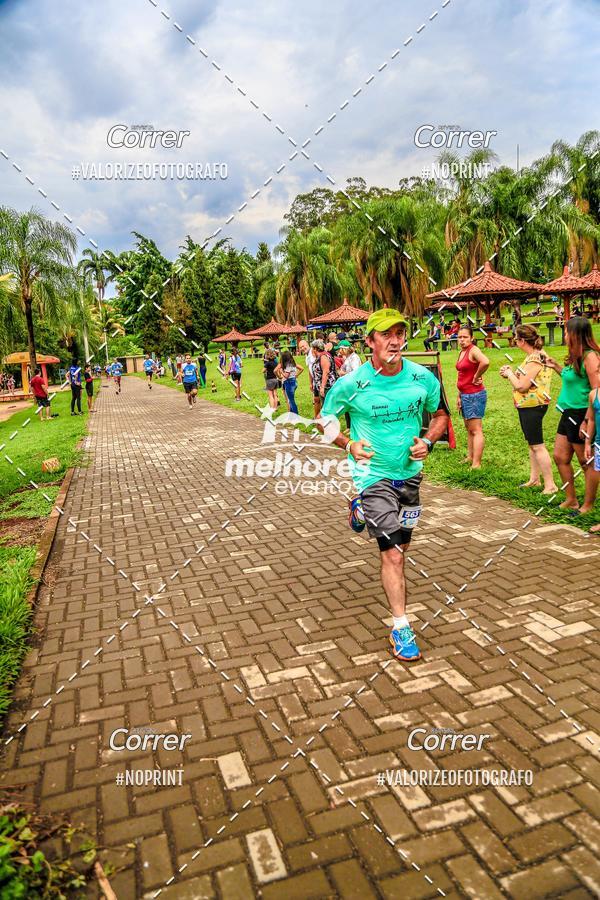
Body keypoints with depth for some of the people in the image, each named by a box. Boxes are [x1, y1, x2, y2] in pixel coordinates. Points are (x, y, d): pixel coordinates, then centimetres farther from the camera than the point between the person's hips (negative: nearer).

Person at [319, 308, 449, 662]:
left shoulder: (423, 377, -9)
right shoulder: (351, 384, -17)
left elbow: (441, 413, 9)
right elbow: (325, 420, -1)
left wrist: (428, 441, -10)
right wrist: (349, 445, -17)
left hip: (410, 472, 5)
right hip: (373, 475, -5)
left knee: (401, 543, 23)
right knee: (394, 554, -8)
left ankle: (362, 510, 52)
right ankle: (401, 626, 9)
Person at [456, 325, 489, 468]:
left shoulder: (473, 350, -14)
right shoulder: (462, 352, 13)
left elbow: (485, 362, -37)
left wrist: (476, 377, -22)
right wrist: (459, 396, 18)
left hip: (475, 395, -10)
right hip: (465, 396, 10)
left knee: (476, 430, -8)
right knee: (469, 429, 17)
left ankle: (476, 464, -8)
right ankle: (470, 457, 28)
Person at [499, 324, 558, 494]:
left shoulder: (535, 359, -21)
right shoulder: (534, 356, 11)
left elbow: (521, 386, -24)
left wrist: (509, 373, -9)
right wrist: (510, 373, 3)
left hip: (533, 406, -11)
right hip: (527, 406, 11)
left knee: (537, 446, -7)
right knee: (532, 444, 17)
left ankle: (550, 485, -3)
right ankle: (534, 479, 28)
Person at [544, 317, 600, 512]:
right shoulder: (575, 357, 11)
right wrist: (556, 367, 16)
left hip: (581, 415, -10)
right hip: (569, 414, 10)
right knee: (560, 457, 14)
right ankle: (571, 500, 26)